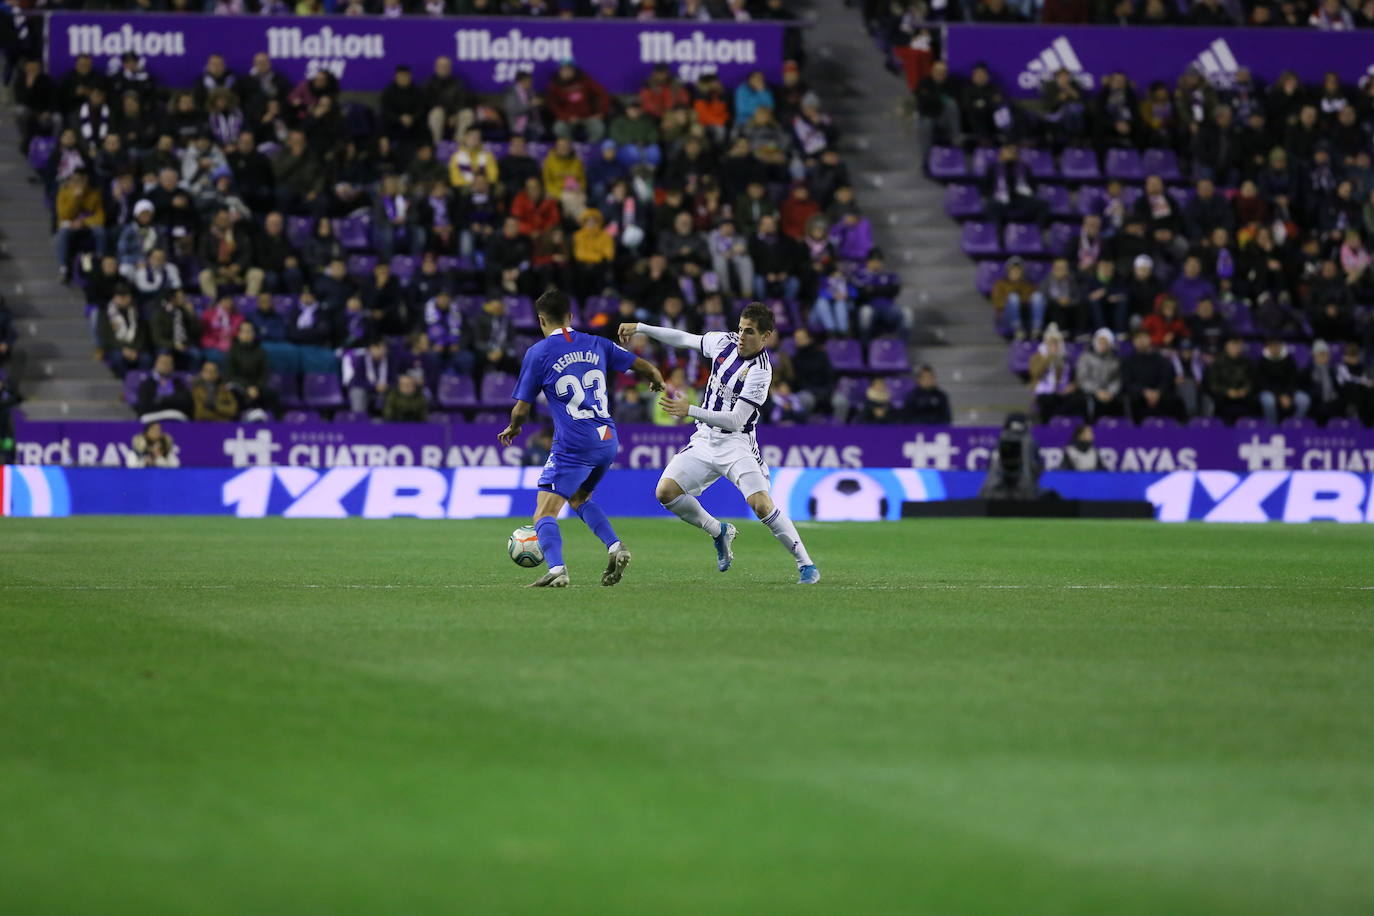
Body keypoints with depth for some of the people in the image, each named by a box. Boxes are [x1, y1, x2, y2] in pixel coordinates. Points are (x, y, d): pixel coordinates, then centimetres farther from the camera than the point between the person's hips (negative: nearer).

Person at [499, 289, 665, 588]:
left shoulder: (538, 353, -1)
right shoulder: (597, 344, 12)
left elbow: (521, 410, 1)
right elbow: (646, 367, 19)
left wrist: (512, 429, 24)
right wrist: (657, 382, 42)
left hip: (573, 446, -6)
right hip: (607, 441, 6)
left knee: (545, 514, -5)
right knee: (578, 498, 29)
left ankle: (556, 569, -30)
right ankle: (616, 548, 9)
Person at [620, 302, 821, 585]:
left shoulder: (760, 370, -21)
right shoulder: (725, 341, -2)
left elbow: (736, 421, -25)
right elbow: (684, 339, 16)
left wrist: (690, 410, -32)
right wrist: (640, 328, 13)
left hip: (736, 442, -7)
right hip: (705, 439, 7)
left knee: (761, 504, -24)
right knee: (666, 491, -6)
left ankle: (806, 564, -11)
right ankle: (719, 532, 17)